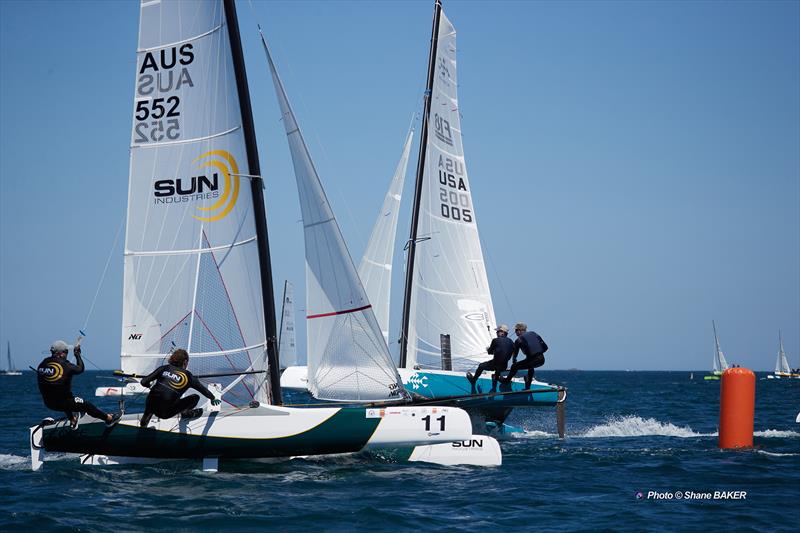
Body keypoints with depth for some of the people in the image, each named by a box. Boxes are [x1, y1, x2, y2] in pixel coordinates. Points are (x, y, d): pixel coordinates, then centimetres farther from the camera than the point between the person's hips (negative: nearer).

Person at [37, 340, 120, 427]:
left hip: (48, 403, 7)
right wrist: (77, 354, 10)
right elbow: (80, 369, -4)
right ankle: (108, 418, 21)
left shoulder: (42, 364, -1)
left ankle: (72, 420, 52)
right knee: (87, 405, 9)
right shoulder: (64, 365, -20)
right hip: (62, 403, -7)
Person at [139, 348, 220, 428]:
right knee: (195, 398, 14)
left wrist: (150, 385, 30)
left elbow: (144, 382, 6)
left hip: (151, 406, 1)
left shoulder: (164, 368, 8)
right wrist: (213, 398, 39)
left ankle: (147, 415, 31)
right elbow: (203, 389, 19)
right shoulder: (187, 376, 5)